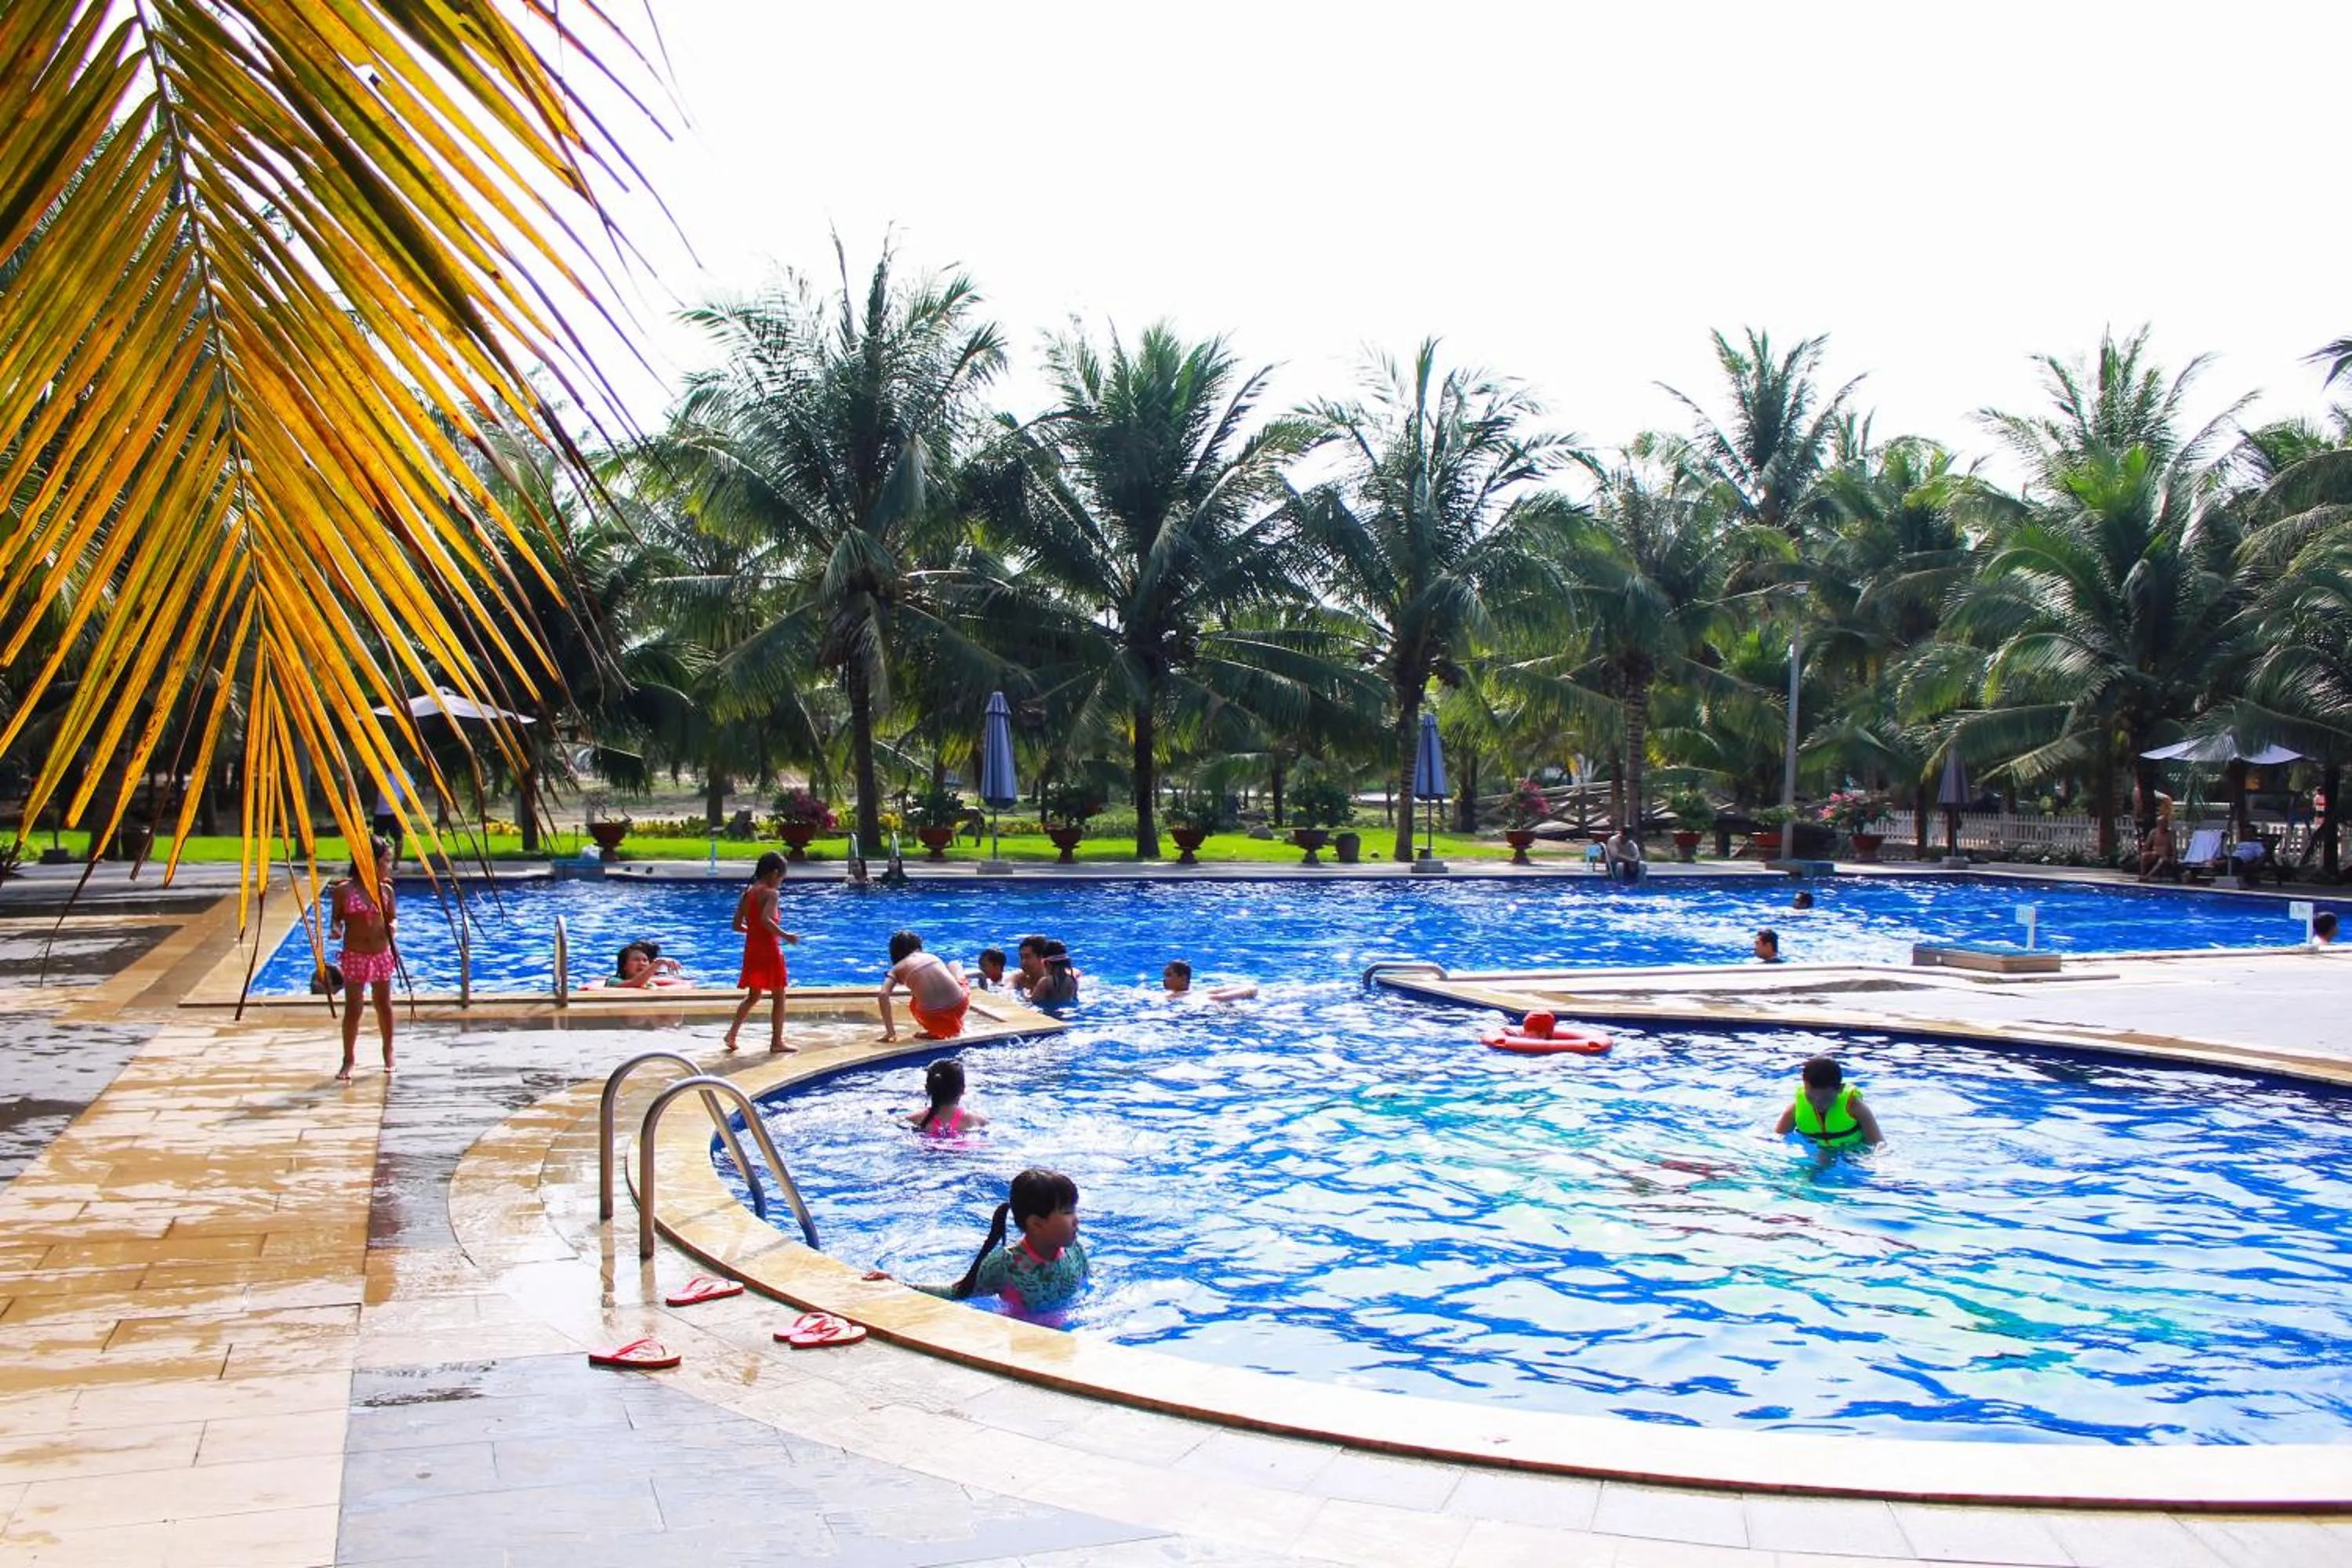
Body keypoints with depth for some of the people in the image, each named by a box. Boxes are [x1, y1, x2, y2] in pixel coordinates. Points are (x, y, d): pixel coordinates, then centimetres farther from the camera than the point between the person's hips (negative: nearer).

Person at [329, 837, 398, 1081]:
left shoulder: (386, 890, 1)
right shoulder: (343, 890, -8)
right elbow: (335, 919, 1)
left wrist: (391, 928, -11)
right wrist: (335, 930, -20)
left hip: (382, 955, 3)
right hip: (354, 957, -3)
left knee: (384, 1006, 13)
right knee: (352, 1009, -1)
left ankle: (388, 1052, 30)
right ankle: (348, 1059, 8)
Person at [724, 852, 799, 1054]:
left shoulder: (746, 893, 8)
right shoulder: (770, 893, -13)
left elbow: (738, 925, 10)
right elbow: (766, 920, -29)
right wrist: (785, 935, -22)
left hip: (751, 950, 7)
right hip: (769, 951, -7)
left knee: (753, 996, 20)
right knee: (779, 997, 6)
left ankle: (732, 1032, 5)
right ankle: (777, 1042, 8)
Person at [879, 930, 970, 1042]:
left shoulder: (897, 969, 11)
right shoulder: (933, 957, 19)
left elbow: (883, 995, -4)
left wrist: (890, 1030, 0)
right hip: (959, 1007, 1)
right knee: (953, 966, 34)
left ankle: (936, 1032, 16)